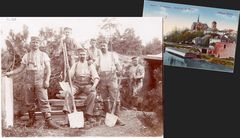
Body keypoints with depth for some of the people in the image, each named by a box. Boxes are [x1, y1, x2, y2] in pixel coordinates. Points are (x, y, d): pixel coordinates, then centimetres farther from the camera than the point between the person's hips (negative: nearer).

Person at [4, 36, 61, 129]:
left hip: (40, 80, -3)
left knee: (43, 100, -11)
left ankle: (48, 120, -14)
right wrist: (10, 73, 6)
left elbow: (48, 69, 3)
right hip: (29, 80, 3)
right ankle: (31, 119, 17)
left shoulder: (43, 55, 9)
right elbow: (21, 68, 15)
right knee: (29, 101, 4)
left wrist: (47, 80, -9)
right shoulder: (26, 56, 14)